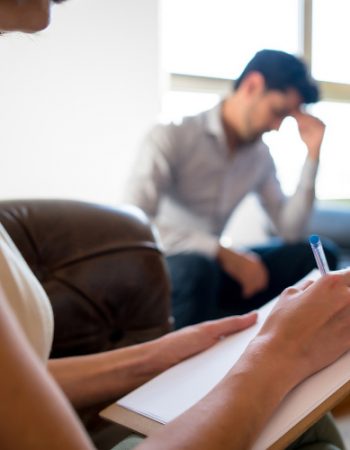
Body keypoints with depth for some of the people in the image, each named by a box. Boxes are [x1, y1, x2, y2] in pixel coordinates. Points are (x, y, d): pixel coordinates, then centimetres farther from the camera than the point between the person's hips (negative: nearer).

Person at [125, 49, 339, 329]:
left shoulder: (261, 155, 3)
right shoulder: (171, 137, -17)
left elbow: (290, 230, 0)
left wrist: (313, 154, -6)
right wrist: (223, 253, -30)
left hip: (212, 267, 6)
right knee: (197, 266, -40)